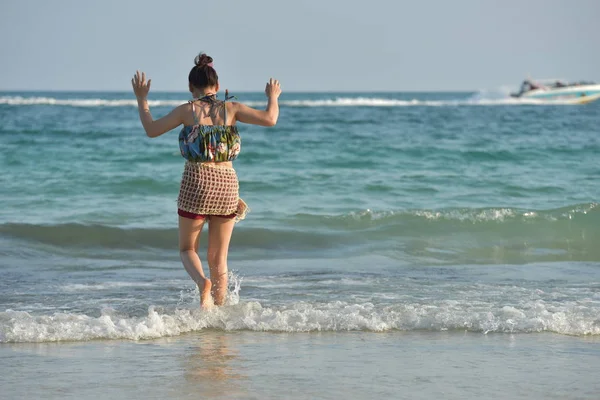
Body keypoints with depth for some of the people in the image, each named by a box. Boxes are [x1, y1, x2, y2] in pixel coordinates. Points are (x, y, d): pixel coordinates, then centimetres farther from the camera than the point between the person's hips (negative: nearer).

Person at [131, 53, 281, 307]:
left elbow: (152, 130, 3)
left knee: (187, 249, 12)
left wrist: (141, 99, 14)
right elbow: (269, 119, -7)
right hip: (227, 183, 2)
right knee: (218, 257, 13)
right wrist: (272, 98, 13)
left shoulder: (188, 110, -3)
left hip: (196, 182, -2)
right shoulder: (230, 108, 1)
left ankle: (203, 283, -19)